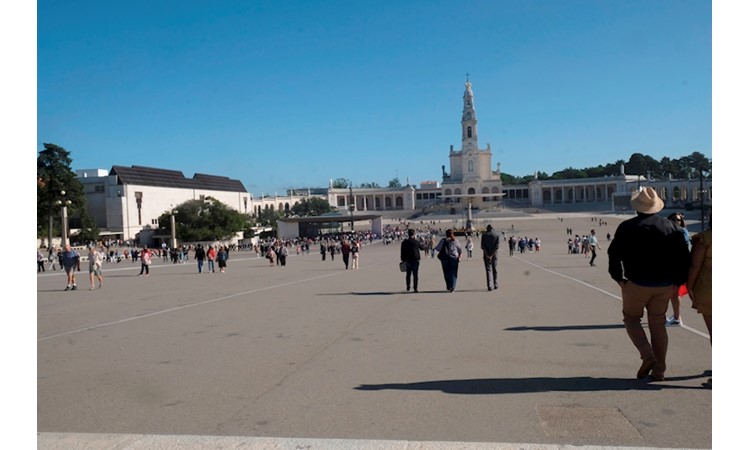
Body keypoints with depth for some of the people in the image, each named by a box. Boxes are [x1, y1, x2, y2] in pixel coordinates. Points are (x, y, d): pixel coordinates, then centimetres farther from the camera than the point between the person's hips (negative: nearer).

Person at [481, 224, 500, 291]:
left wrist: (487, 255, -10)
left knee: (488, 270, -2)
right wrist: (492, 255, -10)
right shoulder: (497, 235, 3)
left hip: (486, 255, -1)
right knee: (495, 269, 14)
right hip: (494, 255, 1)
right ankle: (495, 284, 21)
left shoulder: (484, 235, 1)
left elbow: (483, 246, -7)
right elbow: (497, 246, -6)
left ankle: (489, 286, -13)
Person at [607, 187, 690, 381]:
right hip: (664, 286, 3)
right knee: (658, 324, 14)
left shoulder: (627, 227, -6)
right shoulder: (670, 227, 3)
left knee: (631, 317, 15)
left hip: (637, 284, -3)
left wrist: (619, 278, 4)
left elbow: (614, 254, -7)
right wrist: (677, 280, 9)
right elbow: (684, 256, 2)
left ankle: (647, 355, -6)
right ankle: (659, 370, 14)